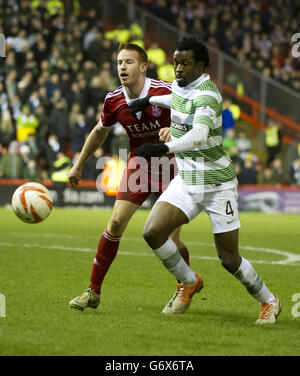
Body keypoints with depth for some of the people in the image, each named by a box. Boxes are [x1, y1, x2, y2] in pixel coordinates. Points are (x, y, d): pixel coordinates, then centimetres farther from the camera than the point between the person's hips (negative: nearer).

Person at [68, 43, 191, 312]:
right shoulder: (113, 101, -6)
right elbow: (100, 132, 13)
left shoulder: (166, 92, -19)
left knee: (171, 240, -5)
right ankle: (93, 291, 0)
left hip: (170, 164, -3)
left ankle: (184, 288, 22)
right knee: (116, 223, -9)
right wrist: (78, 166, 19)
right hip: (138, 164, 3)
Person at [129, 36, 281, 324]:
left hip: (217, 183, -7)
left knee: (230, 260, -3)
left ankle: (269, 302, 24)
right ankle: (189, 283, 10)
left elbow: (199, 134, -41)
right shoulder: (179, 85, 3)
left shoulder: (206, 94, -22)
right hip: (186, 181, 7)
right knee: (153, 232, -15)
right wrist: (150, 100, 27)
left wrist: (163, 148, -54)